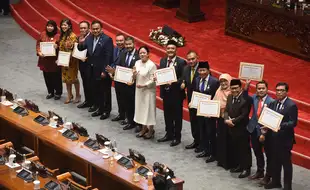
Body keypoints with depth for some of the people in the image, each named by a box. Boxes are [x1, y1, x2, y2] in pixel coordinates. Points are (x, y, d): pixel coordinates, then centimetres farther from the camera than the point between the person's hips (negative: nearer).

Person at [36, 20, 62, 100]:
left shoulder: (57, 36, -8)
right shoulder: (42, 34, 3)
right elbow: (38, 44, 6)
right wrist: (39, 52, -10)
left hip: (54, 61, -4)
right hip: (45, 60, 4)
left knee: (56, 77, 4)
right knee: (47, 77, 12)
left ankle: (58, 93, 21)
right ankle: (50, 92, 29)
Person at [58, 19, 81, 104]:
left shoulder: (73, 36, -15)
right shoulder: (62, 35, 8)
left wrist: (69, 61, -20)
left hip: (71, 61, -7)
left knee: (73, 78, 3)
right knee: (66, 78, 12)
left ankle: (77, 96, 17)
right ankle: (69, 96, 22)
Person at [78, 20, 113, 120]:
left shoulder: (107, 39, -14)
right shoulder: (89, 38, 4)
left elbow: (108, 57, -16)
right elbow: (81, 48, 9)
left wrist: (105, 71, -17)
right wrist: (80, 43, -15)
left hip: (103, 70, -6)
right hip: (93, 70, 6)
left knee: (105, 92, 5)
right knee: (96, 90, 14)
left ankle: (106, 111, 17)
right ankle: (100, 108, 27)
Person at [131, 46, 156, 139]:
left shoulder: (151, 65, -14)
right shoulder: (137, 63, 5)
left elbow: (152, 80, -14)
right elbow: (134, 78, 12)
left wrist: (144, 85, -24)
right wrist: (134, 74, -10)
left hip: (148, 90, -7)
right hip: (139, 90, 7)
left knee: (149, 109, 2)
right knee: (140, 108, 14)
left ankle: (151, 130, 15)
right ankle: (144, 128, 27)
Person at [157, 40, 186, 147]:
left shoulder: (181, 62, -12)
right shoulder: (162, 61, 7)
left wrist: (173, 83, -27)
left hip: (176, 93, -6)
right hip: (166, 92, 6)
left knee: (177, 116, 6)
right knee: (167, 115, 16)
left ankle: (177, 137, 16)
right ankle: (169, 134, 31)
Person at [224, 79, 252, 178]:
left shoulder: (246, 99, -18)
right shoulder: (229, 97, 8)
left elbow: (244, 115, -21)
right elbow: (226, 110, 8)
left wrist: (233, 121, -17)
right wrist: (227, 119, -12)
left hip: (242, 129, -8)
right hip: (232, 128, 8)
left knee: (245, 149, 2)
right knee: (235, 148, 17)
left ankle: (246, 168, 11)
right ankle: (239, 165, 31)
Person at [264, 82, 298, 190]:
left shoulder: (291, 105, -14)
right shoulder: (273, 104, 9)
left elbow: (293, 123, -18)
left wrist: (281, 125, -31)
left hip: (285, 138, -7)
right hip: (274, 137, 7)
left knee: (286, 162, 2)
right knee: (275, 161, 17)